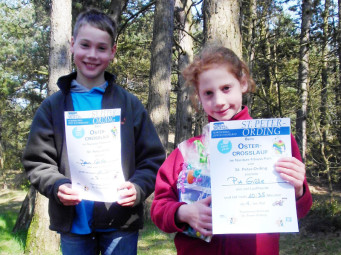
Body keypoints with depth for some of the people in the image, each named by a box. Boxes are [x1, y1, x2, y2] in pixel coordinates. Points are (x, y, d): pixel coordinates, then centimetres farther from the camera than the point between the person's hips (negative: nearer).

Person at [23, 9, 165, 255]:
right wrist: (57, 186, -14)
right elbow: (37, 162, 5)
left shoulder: (130, 105, 4)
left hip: (121, 225, -1)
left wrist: (137, 188, -15)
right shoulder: (53, 106, 5)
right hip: (73, 224, 1)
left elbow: (153, 159, 3)